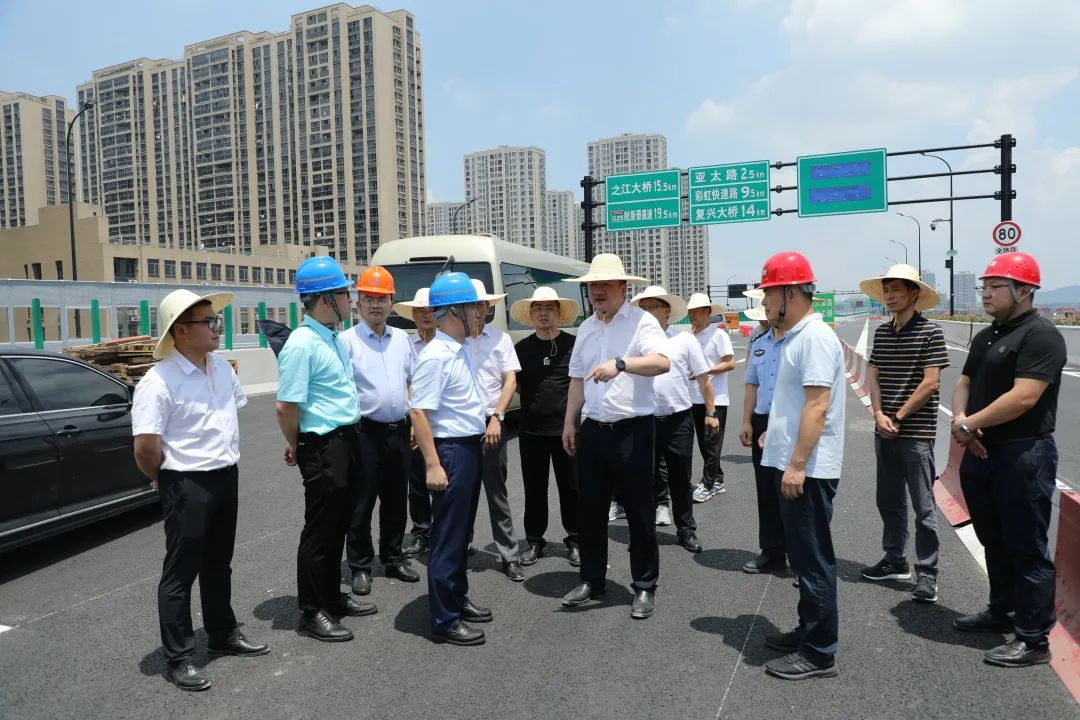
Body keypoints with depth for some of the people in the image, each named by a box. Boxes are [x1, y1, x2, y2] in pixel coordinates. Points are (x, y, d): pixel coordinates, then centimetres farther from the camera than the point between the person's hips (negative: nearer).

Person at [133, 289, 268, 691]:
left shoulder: (223, 367, 3)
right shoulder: (158, 382, -20)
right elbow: (146, 448, -24)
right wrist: (168, 480, -7)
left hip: (226, 478, 7)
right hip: (187, 485, -7)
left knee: (218, 564, 21)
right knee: (180, 572, 5)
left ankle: (223, 635, 37)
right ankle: (178, 659, 19)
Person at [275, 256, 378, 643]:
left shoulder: (336, 338, 10)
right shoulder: (302, 344, -19)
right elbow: (286, 407, -19)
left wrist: (351, 435, 15)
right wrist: (296, 448, -5)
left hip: (347, 441, 9)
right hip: (323, 447, -9)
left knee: (338, 525, 19)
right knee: (320, 530, 3)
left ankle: (332, 596, 34)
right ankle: (312, 612, 18)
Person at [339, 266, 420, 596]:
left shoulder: (402, 338, 10)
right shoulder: (347, 340, -7)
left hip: (399, 431, 5)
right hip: (366, 432, -5)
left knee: (396, 500, 15)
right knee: (361, 504, 4)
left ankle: (393, 558, 30)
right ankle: (360, 567, 18)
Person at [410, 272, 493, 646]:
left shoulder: (461, 349, 8)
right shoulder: (435, 355, -19)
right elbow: (418, 411, -22)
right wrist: (432, 464, -24)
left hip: (470, 447, 9)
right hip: (451, 450, -9)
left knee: (462, 531, 19)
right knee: (448, 535, 1)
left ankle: (457, 600, 35)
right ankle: (444, 619, 12)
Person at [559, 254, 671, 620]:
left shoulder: (641, 321, -7)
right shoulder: (586, 328, 13)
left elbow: (662, 362, -23)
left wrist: (620, 364, -37)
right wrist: (569, 421, 14)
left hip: (632, 430, -6)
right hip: (593, 430, 6)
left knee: (639, 512, 5)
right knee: (590, 509, 13)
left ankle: (644, 587, 20)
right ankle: (592, 580, 29)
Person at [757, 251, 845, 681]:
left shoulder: (815, 336, -16)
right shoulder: (796, 335, 14)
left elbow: (817, 406, -23)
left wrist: (797, 464, -25)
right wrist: (775, 433, 19)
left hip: (807, 469, -10)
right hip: (793, 464, 10)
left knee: (813, 560, -1)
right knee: (803, 555, 18)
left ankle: (819, 654, 11)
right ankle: (808, 633, 32)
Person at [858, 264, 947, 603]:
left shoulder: (930, 332, -8)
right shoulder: (882, 332, 10)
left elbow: (930, 383, -13)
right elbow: (872, 376, 7)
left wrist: (898, 417, -10)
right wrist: (880, 415, -7)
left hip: (916, 433, -6)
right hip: (884, 431, 7)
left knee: (923, 506, 0)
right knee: (888, 501, 15)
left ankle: (927, 574, 10)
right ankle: (895, 561, 29)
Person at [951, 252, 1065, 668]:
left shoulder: (1041, 336, -14)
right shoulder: (986, 337, 15)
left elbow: (1023, 397, -22)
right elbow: (965, 382, 14)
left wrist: (970, 424, -13)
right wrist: (959, 420, -6)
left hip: (1023, 455, -9)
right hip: (980, 453, 9)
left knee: (1027, 548, 0)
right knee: (994, 541, 19)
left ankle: (1033, 638, 10)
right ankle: (1002, 612, 35)